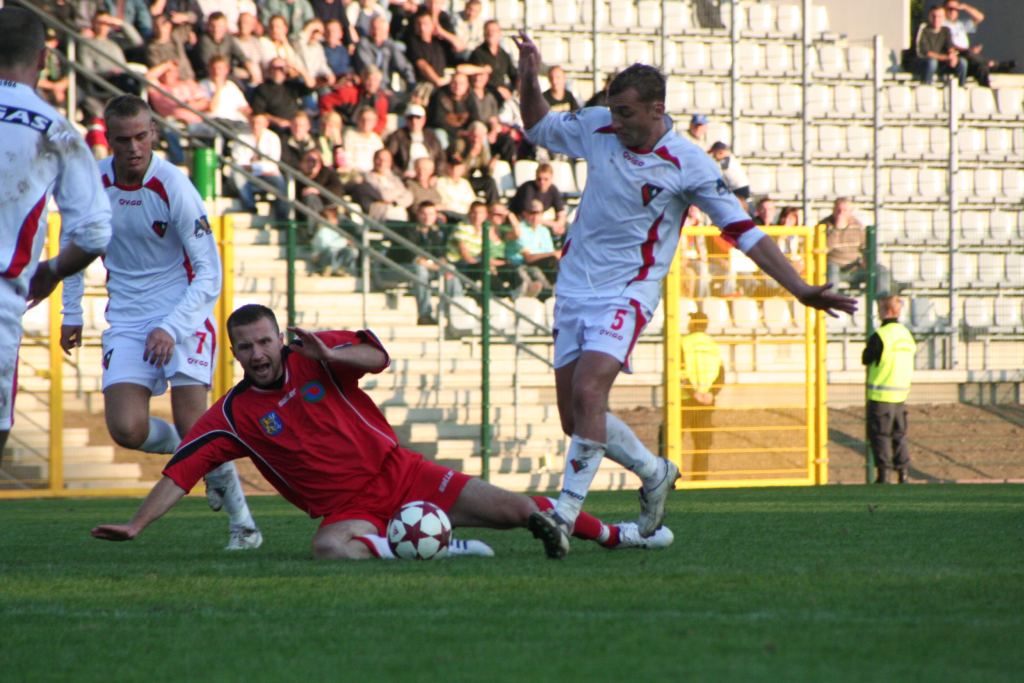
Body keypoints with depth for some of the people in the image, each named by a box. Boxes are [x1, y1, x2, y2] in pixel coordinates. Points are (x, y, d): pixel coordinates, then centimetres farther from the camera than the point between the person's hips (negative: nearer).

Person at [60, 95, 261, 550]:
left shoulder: (173, 187, -15)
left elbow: (209, 274, -13)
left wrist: (172, 328, -23)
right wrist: (71, 313, 15)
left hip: (184, 313, -3)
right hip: (127, 320, 3)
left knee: (193, 427, -16)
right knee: (127, 430, -16)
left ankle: (240, 517, 4)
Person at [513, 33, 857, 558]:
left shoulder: (688, 165, -10)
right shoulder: (597, 128, 2)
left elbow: (742, 231, -7)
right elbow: (539, 127, 21)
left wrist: (800, 289, -13)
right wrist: (529, 80, 1)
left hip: (626, 293, -6)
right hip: (573, 288, 6)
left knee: (588, 393, -26)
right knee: (573, 416, 3)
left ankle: (565, 514, -25)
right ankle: (654, 472, 26)